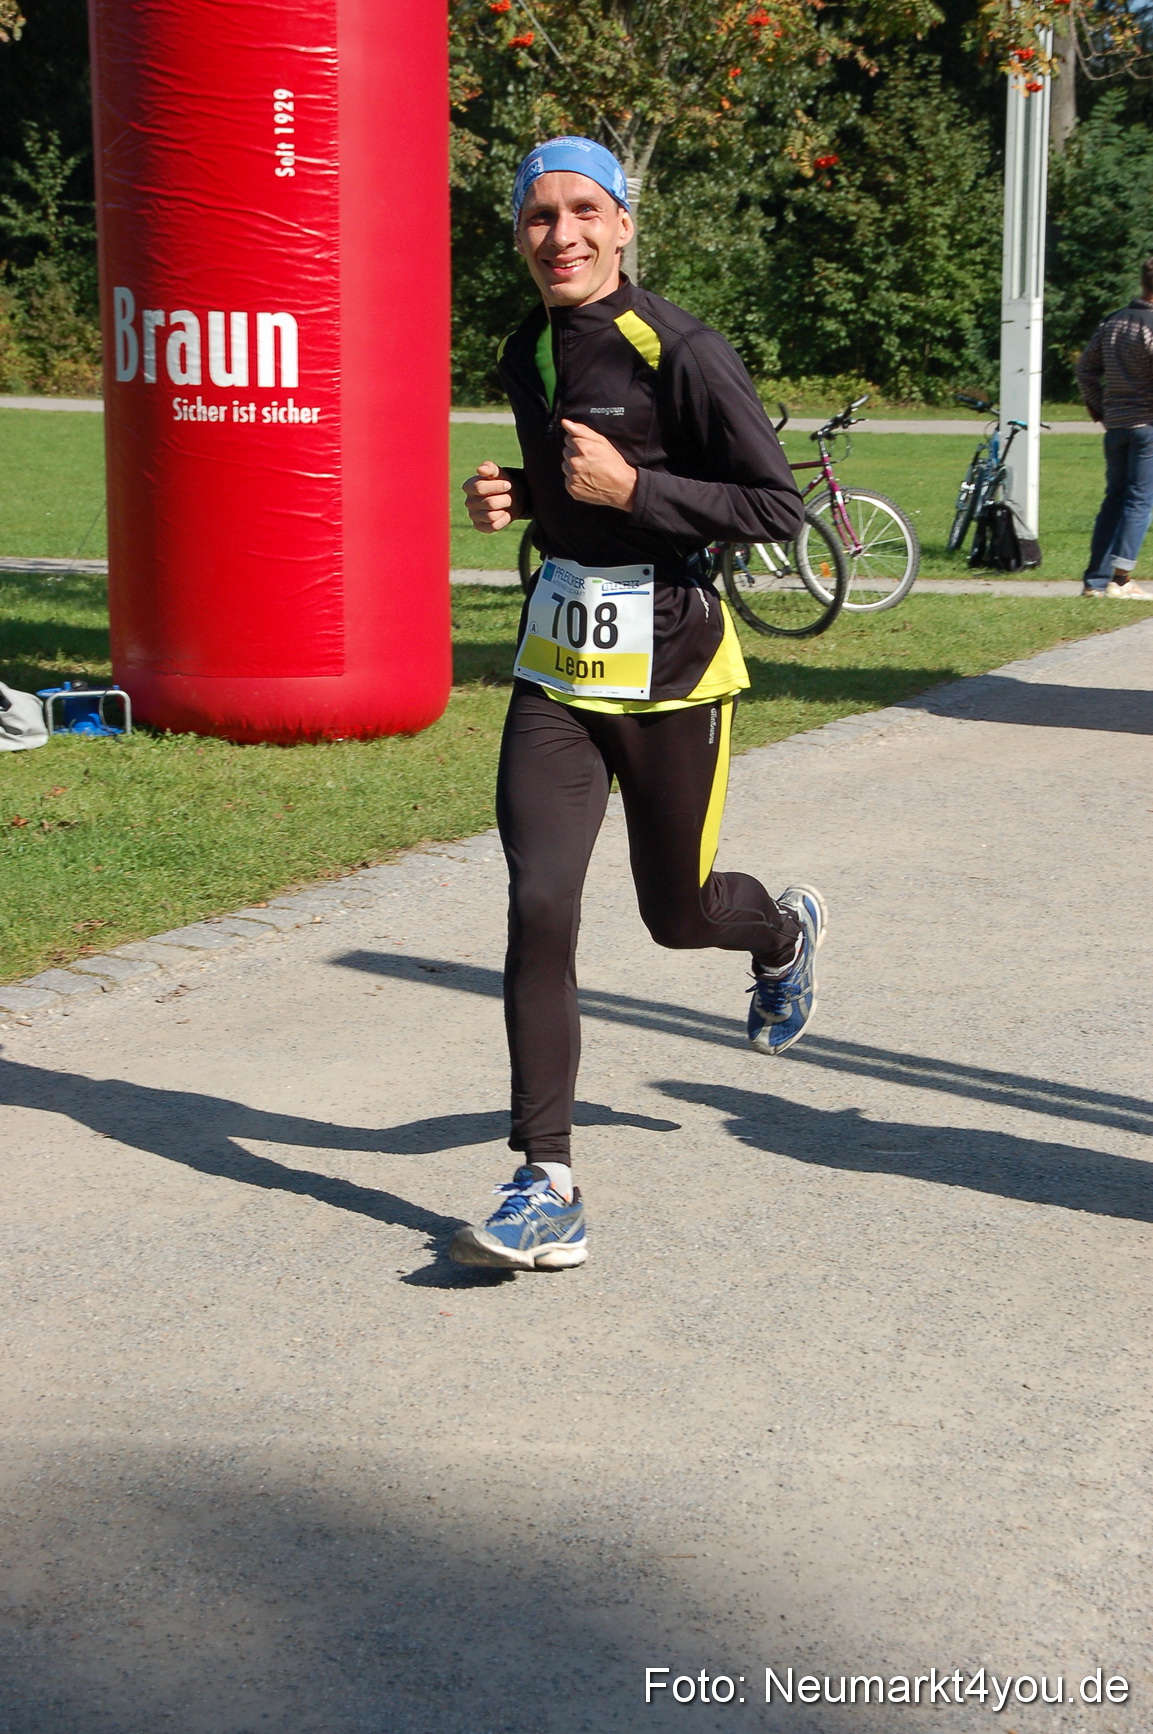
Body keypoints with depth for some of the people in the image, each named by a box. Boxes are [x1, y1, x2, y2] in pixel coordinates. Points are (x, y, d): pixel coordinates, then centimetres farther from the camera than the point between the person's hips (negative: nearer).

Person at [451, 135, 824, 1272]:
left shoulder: (681, 352, -14)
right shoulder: (525, 354, 7)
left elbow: (779, 509, -13)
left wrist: (630, 490, -20)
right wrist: (514, 497, 3)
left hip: (670, 662, -5)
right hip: (557, 662, 5)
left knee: (676, 912, 11)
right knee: (538, 909, -9)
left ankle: (785, 932, 50)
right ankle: (546, 1186, -6)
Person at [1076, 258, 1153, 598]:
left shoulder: (1112, 322, 10)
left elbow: (1086, 367, 16)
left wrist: (1096, 405, 24)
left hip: (1115, 424, 7)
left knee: (1114, 499, 12)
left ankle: (1095, 579, 10)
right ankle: (1120, 577, -7)